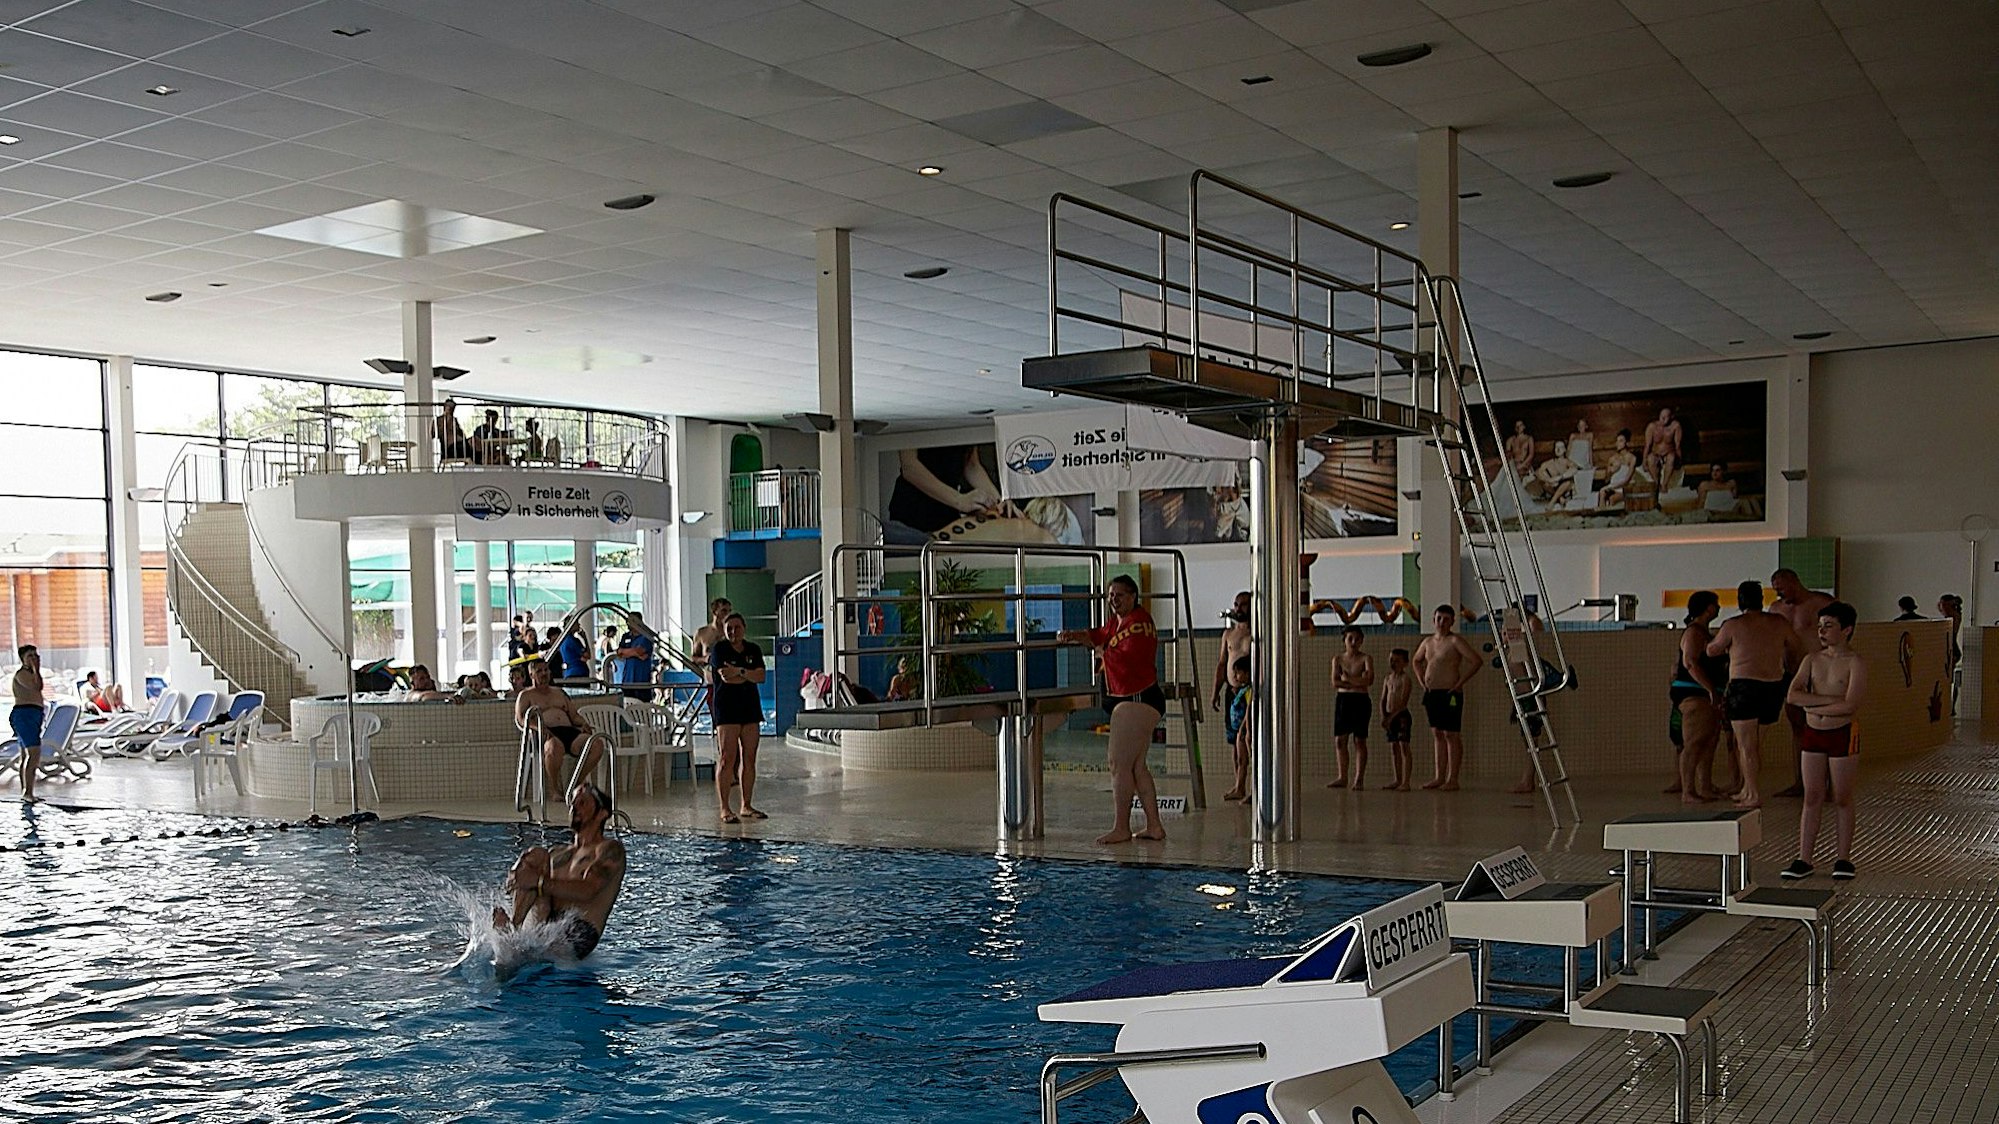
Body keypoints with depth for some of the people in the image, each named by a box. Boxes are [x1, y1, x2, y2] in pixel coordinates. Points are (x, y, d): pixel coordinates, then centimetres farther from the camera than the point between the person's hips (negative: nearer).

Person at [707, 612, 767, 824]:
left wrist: (739, 672, -14)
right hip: (726, 707, -5)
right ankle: (725, 808, -5)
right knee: (727, 758, -9)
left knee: (749, 758, 5)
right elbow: (726, 677, -14)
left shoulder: (753, 650, 13)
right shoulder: (719, 649, -2)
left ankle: (746, 805, 12)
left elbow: (761, 676, -2)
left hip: (750, 706, 5)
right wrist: (749, 675, -5)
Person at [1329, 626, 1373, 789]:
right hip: (1342, 700, 3)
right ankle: (1343, 778, 13)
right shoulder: (1338, 659, 8)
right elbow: (1335, 683, -5)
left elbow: (1369, 680, -15)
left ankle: (1358, 779, 2)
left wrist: (1347, 679, -10)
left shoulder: (1366, 658, 0)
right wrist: (1357, 682, -10)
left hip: (1360, 701, -3)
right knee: (1339, 740, 4)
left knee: (1359, 740, -2)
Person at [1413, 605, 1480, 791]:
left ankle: (1452, 779, -2)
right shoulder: (1428, 641, 13)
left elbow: (1477, 662, -17)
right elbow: (1417, 660, 31)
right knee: (1437, 734, 11)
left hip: (1449, 694, -8)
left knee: (1451, 735, -4)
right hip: (1431, 693, 8)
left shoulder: (1455, 641, -9)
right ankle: (1440, 777, 16)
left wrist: (1460, 683, -15)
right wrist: (1422, 681, 17)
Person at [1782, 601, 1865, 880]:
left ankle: (1843, 859, 15)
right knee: (1812, 797, 5)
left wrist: (1813, 707, -10)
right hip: (1813, 734, 4)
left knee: (1842, 798, 5)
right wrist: (1830, 700, -16)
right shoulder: (1812, 660, 5)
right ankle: (1804, 859, 6)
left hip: (1843, 734, -4)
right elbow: (1792, 696, -7)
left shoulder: (1855, 663, -9)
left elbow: (1849, 705, -21)